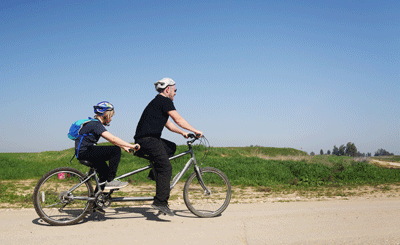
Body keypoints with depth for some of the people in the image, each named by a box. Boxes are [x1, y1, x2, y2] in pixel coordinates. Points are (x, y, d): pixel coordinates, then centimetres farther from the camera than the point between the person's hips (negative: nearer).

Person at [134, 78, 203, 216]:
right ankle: (160, 202, -13)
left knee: (171, 148, 23)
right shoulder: (165, 101, -5)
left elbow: (168, 124, 28)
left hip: (147, 139, 10)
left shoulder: (158, 102, 25)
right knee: (166, 168, -11)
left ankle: (155, 173, 15)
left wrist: (183, 133, 20)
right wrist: (195, 131, -2)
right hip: (147, 139, -10)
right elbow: (178, 119, -8)